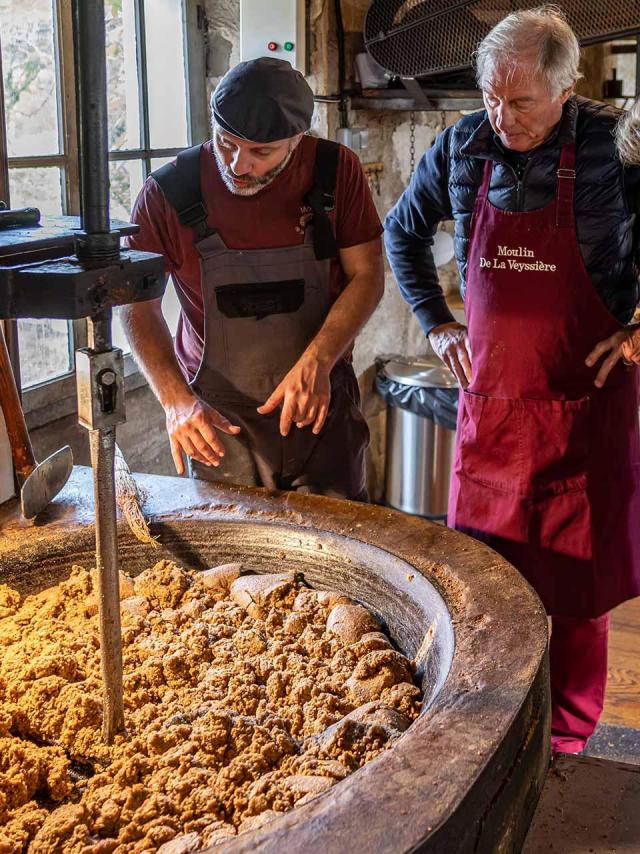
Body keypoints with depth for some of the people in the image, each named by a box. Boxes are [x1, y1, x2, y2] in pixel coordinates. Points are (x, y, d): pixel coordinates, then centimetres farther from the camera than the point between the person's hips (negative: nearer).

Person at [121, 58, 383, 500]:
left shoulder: (337, 171, -8)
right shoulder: (168, 192, -10)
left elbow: (367, 275, -3)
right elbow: (138, 304, -3)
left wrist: (318, 362, -17)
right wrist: (175, 398, -15)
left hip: (321, 402, 1)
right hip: (217, 416, 0)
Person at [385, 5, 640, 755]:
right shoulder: (462, 148, 0)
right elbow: (402, 232, 16)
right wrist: (435, 323, 10)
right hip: (489, 399, 3)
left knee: (577, 584, 6)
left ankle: (566, 744, 25)